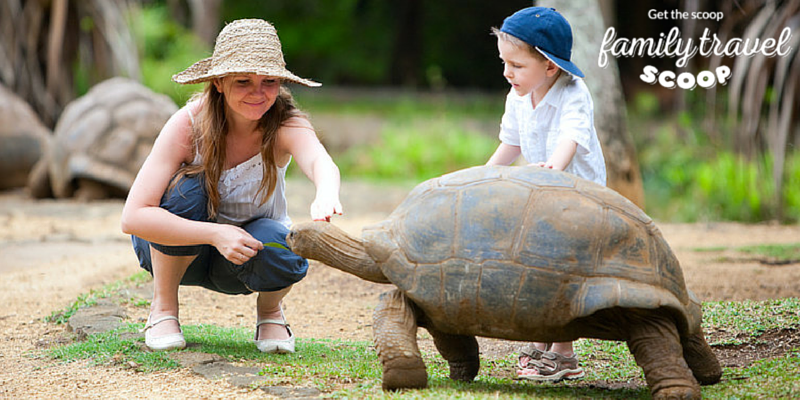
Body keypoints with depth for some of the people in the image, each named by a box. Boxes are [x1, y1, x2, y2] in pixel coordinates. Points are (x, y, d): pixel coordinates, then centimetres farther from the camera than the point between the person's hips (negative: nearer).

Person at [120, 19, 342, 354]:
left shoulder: (285, 125, -24)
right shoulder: (189, 124, -27)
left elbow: (320, 162, -49)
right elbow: (133, 216, -33)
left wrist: (326, 196, -74)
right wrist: (215, 234, -45)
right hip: (176, 250, 0)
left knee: (279, 250, -34)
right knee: (187, 188, -32)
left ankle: (269, 312, 2)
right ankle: (163, 309, -11)